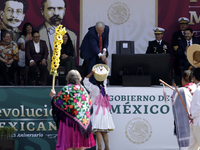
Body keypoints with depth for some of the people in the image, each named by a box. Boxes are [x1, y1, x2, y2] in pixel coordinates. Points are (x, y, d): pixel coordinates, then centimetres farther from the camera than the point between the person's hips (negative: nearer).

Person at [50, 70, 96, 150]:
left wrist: (53, 96, 14)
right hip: (83, 121, 5)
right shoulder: (83, 89, 8)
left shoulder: (66, 89, -8)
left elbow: (57, 101, -5)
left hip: (69, 119, -5)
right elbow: (89, 104, 15)